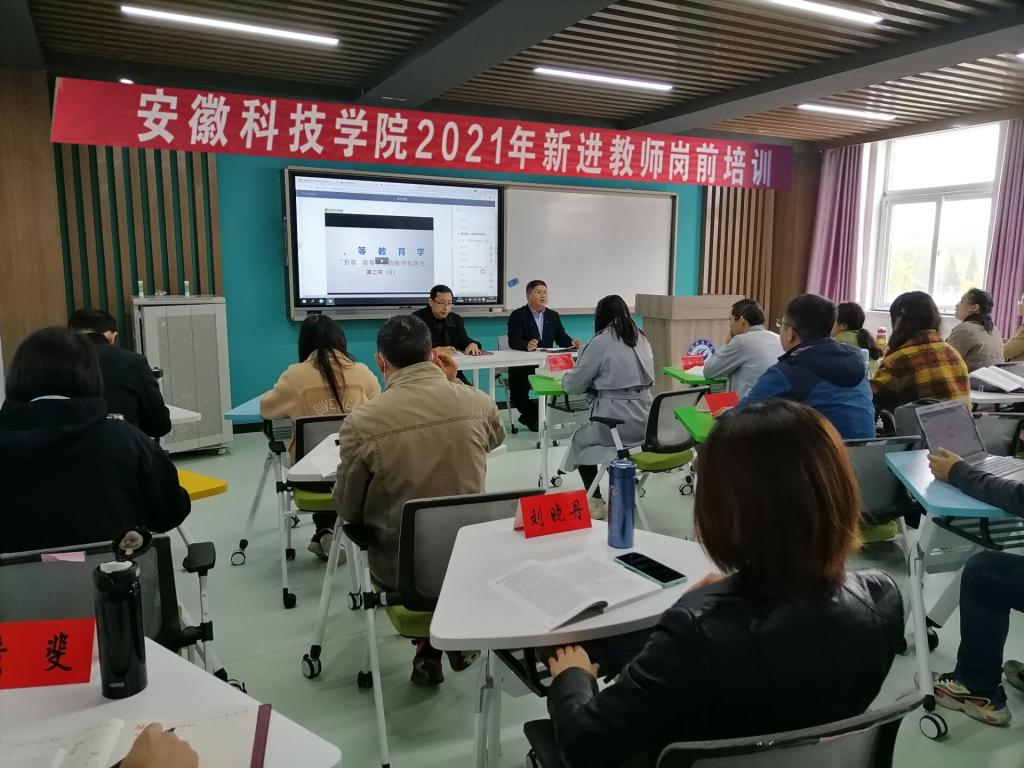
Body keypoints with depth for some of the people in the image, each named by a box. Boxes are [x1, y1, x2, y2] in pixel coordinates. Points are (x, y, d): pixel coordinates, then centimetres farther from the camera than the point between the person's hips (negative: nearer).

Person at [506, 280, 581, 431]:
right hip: (523, 366, -4)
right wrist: (527, 345, -39)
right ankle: (534, 414, 13)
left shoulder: (553, 315, 13)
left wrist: (572, 342, -18)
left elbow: (561, 338, 5)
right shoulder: (517, 315, -4)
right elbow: (513, 341, -18)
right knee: (517, 397, -23)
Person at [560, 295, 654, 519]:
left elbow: (573, 385, -2)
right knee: (589, 436, 32)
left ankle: (595, 503, 17)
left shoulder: (600, 342, -7)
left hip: (617, 422, -6)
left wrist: (565, 378, 21)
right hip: (645, 421, 6)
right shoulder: (642, 339, 12)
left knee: (580, 440, 23)